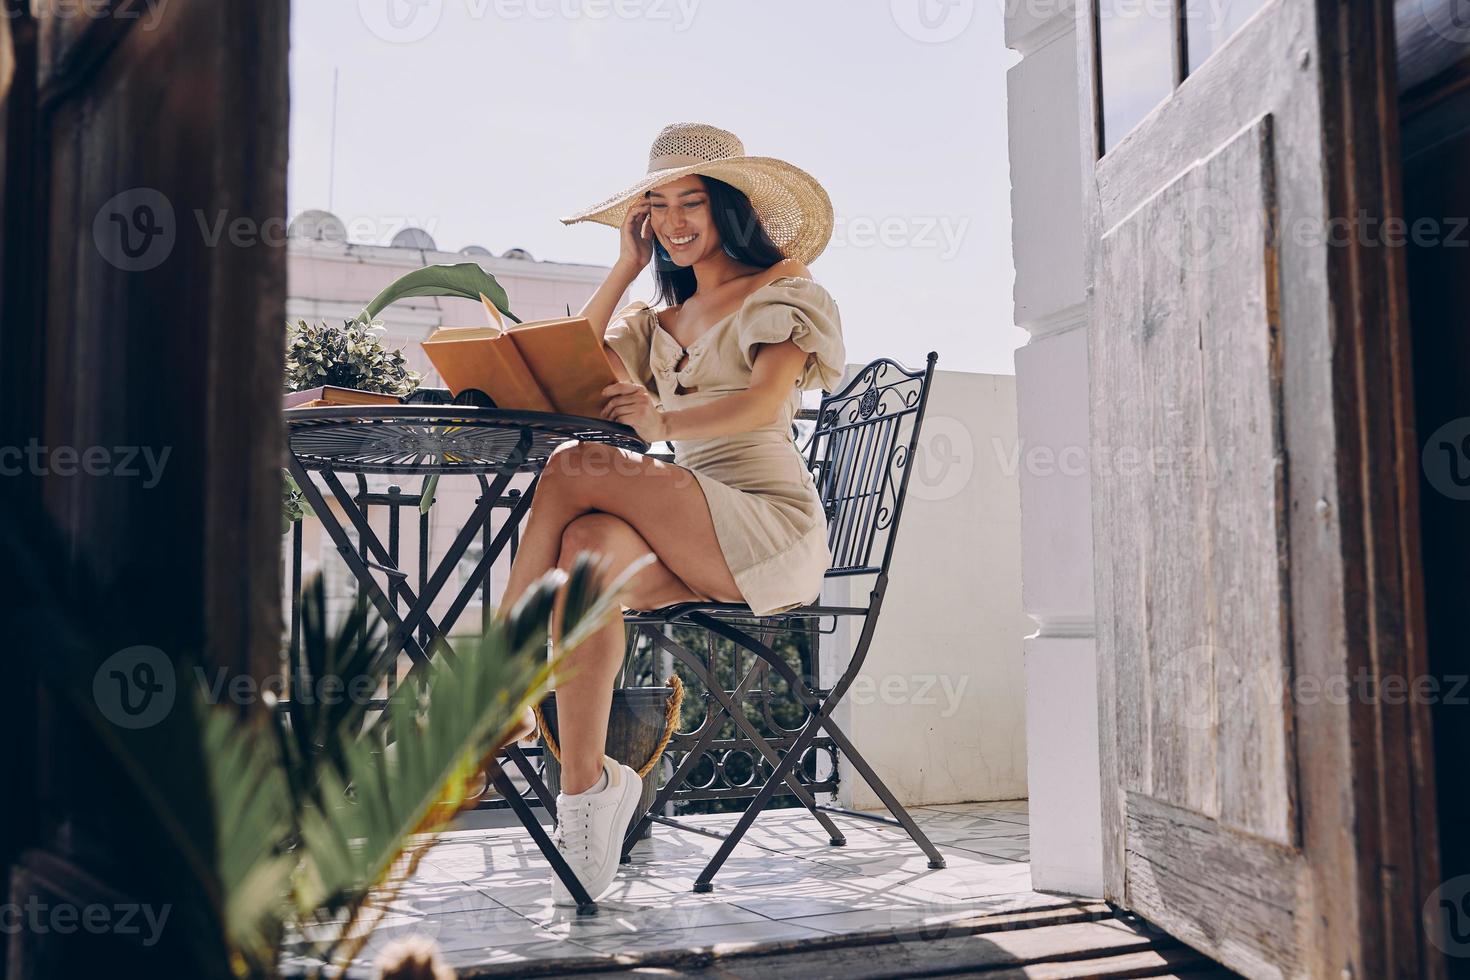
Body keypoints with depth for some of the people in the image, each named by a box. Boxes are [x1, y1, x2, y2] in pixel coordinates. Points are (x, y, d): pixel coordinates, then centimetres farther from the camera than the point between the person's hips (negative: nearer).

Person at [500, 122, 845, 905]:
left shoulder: (784, 289, 7)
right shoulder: (662, 318, 26)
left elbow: (763, 403, -13)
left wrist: (663, 421, -33)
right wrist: (628, 263, 13)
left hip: (769, 522, -5)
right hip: (689, 538, 5)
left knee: (576, 469, -26)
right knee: (589, 548, -31)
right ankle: (585, 786, -32)